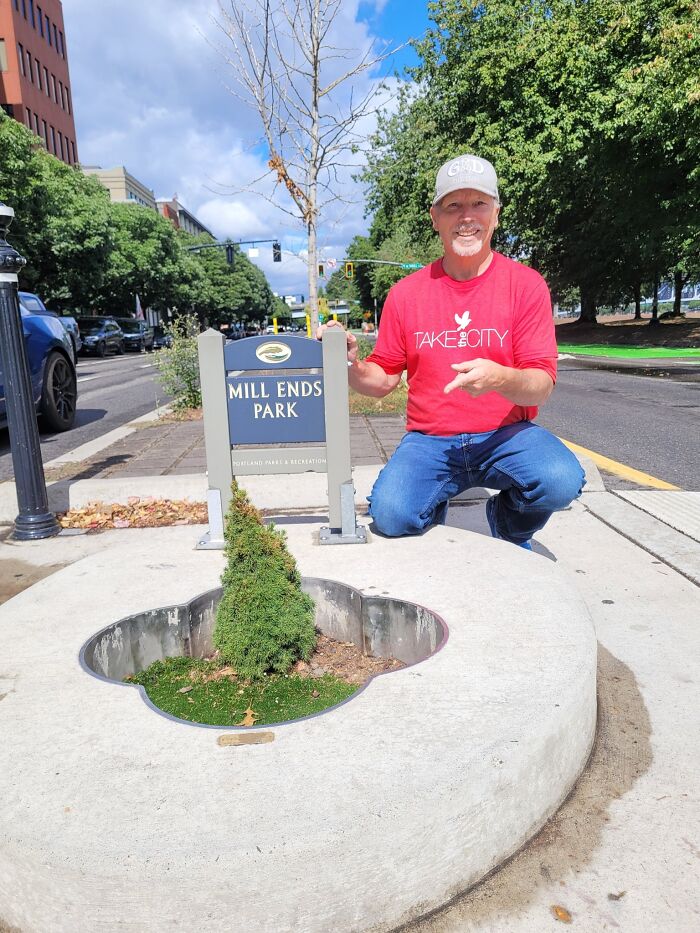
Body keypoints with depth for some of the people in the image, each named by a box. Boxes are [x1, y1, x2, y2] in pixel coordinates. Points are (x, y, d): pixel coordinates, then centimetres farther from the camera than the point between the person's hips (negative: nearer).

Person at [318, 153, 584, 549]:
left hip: (506, 434, 0)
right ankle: (433, 509, 15)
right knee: (390, 515, -26)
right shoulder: (406, 293, 5)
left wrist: (501, 378, -29)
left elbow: (542, 386, -7)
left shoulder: (526, 284, 0)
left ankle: (510, 528, 7)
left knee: (561, 480, -31)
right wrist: (351, 366, -13)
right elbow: (383, 380, 9)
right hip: (429, 440, 1)